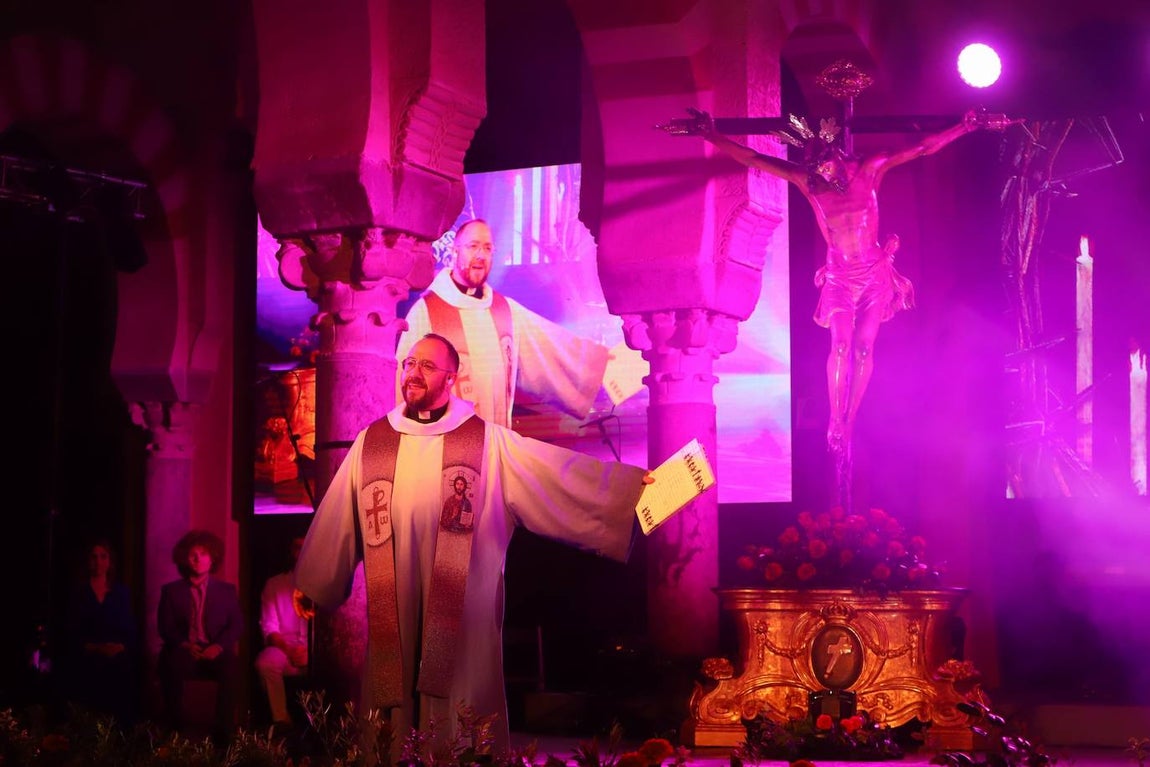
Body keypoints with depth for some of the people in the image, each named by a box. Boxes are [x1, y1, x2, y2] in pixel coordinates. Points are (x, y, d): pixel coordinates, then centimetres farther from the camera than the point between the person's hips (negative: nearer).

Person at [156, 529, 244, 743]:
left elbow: (237, 625, 6)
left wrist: (219, 646, -13)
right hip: (184, 651, 0)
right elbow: (166, 627, 6)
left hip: (215, 652, 0)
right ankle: (175, 727, -25)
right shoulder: (171, 590, 15)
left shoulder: (227, 590, 16)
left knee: (230, 667, -36)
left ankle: (224, 729, -31)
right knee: (171, 665, -36)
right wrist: (184, 645, -14)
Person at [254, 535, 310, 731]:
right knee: (266, 662, -34)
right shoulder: (274, 584, 15)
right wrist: (289, 650, -14)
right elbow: (269, 627, 5)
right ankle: (281, 720, -25)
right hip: (284, 647, 1)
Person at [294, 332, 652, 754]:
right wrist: (311, 584, 22)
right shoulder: (370, 443, 9)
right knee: (391, 733, 7)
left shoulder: (486, 442, 1)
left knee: (462, 736, 2)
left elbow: (561, 471, -5)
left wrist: (630, 485, -14)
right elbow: (335, 522, 16)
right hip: (393, 620, 2)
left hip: (462, 618, -2)